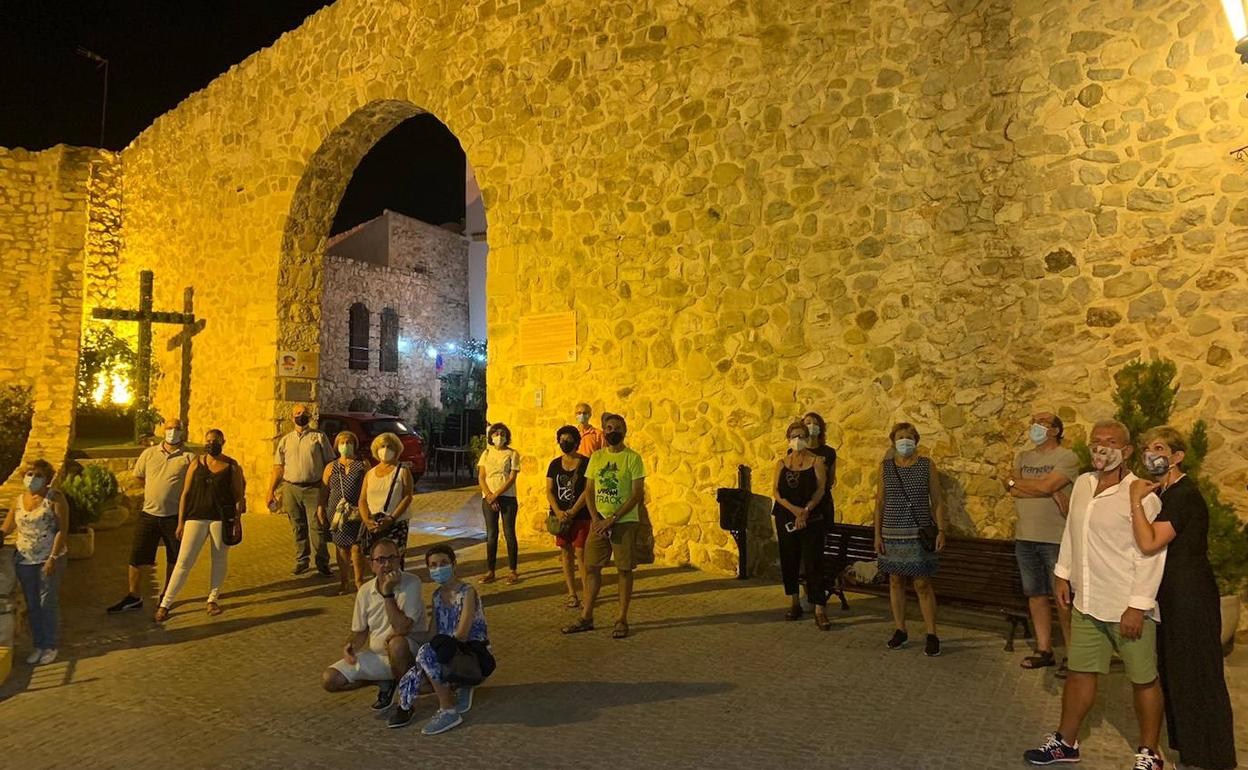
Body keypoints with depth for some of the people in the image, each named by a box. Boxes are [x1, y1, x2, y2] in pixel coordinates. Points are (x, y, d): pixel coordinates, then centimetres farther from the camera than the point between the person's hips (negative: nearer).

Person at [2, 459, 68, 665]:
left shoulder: (55, 498, -8)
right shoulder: (20, 500, 7)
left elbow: (62, 530, -13)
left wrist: (53, 558, -18)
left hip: (49, 559, -5)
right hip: (25, 560, 5)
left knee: (48, 603, 1)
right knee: (32, 605, 11)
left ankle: (50, 647, 13)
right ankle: (38, 645, 23)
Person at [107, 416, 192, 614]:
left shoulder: (188, 458, -7)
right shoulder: (149, 453, 5)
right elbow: (138, 475, 19)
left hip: (175, 516, -3)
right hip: (149, 514, 3)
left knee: (173, 560, 10)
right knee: (137, 557, 4)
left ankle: (167, 596, 26)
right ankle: (133, 597, 18)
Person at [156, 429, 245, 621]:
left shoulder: (232, 466, 2)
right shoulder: (196, 464, 4)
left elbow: (239, 495, 5)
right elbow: (185, 493, 6)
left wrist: (237, 519, -4)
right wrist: (180, 522, 3)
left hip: (222, 518, 0)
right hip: (196, 517, 0)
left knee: (219, 560, 8)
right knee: (184, 561, -2)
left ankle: (213, 600, 24)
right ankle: (165, 604, 4)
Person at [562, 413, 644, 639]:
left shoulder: (632, 458, -6)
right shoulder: (596, 457, 8)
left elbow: (637, 494, -10)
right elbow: (589, 490, 9)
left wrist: (612, 518, -15)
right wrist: (595, 518, -7)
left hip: (625, 522, -4)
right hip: (599, 522, 4)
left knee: (624, 570, 2)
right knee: (591, 567, 6)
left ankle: (622, 619, 13)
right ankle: (586, 617, 17)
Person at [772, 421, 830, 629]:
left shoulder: (816, 461, 2)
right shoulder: (782, 462, 8)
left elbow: (821, 489, -6)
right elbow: (776, 491, 1)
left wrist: (806, 510, -19)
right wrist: (793, 509, -14)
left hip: (811, 518, -3)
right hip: (786, 518, 3)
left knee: (813, 563, -7)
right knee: (788, 561, 8)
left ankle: (820, 611, -6)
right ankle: (794, 604, 23)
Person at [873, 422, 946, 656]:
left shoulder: (927, 465, 0)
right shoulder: (885, 467, 4)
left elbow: (937, 501, 1)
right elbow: (880, 502, 6)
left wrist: (941, 530, -7)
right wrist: (877, 534, 2)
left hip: (920, 535, -2)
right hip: (892, 535, 2)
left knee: (923, 584, -2)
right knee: (896, 581, 9)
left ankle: (932, 636, 8)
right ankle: (900, 631, 21)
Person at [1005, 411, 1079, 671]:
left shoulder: (1067, 457, -5)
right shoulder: (1023, 458, 14)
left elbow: (1045, 486, -19)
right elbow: (1012, 490, -2)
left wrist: (1016, 483, -4)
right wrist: (1052, 493, -12)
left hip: (1056, 539, -6)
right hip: (1025, 538, 6)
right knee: (1035, 594, 11)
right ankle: (1044, 650, 20)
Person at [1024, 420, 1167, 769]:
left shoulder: (1140, 495, -16)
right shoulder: (1082, 484, 6)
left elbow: (1150, 555, -18)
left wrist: (1138, 605, -18)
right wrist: (1064, 574, 17)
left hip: (1127, 608, -7)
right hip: (1087, 603, 7)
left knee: (1143, 680, 9)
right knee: (1079, 673, 15)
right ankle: (1066, 742, 29)